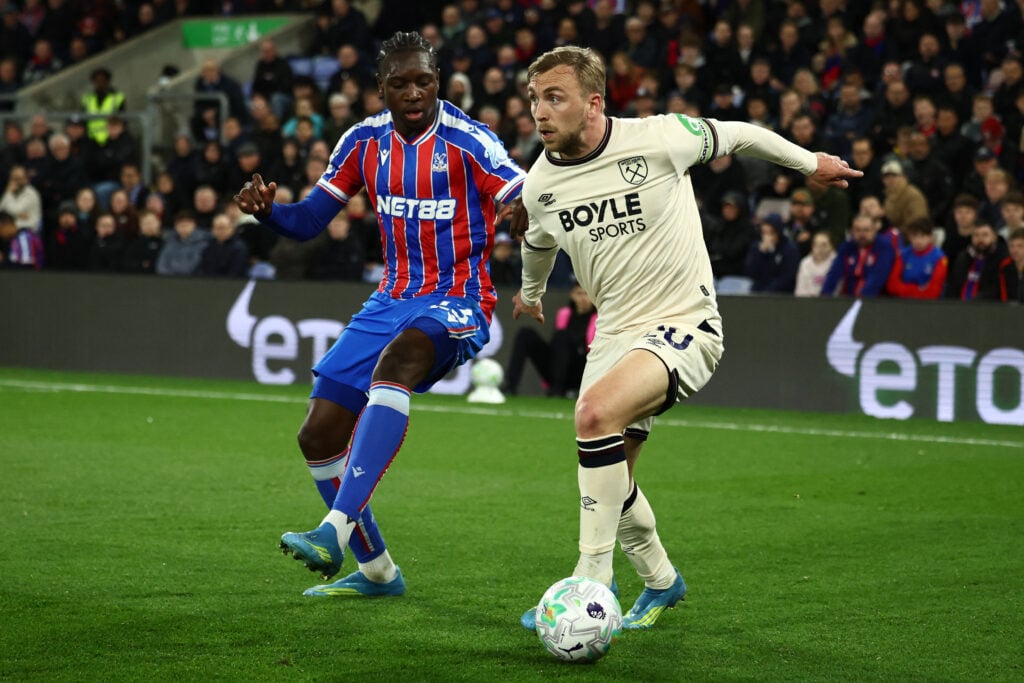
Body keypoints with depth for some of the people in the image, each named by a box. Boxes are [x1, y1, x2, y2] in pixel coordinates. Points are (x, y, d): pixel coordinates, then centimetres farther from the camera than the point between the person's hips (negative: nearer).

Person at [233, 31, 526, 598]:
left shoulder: (467, 142, -12)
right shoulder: (365, 141, 4)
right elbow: (309, 221, 8)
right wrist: (266, 209, -12)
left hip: (456, 305, -7)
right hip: (392, 299, 7)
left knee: (397, 359, -40)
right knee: (319, 436, 3)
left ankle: (336, 529, -46)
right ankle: (376, 571, 23)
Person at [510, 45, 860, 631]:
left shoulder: (657, 139, -15)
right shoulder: (540, 185, 0)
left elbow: (737, 135, 3)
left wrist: (811, 163, 17)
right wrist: (531, 293, 43)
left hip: (685, 325, -6)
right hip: (615, 334, 6)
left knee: (597, 411, -30)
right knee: (610, 477, 9)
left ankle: (592, 583, -25)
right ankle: (661, 581, 38)